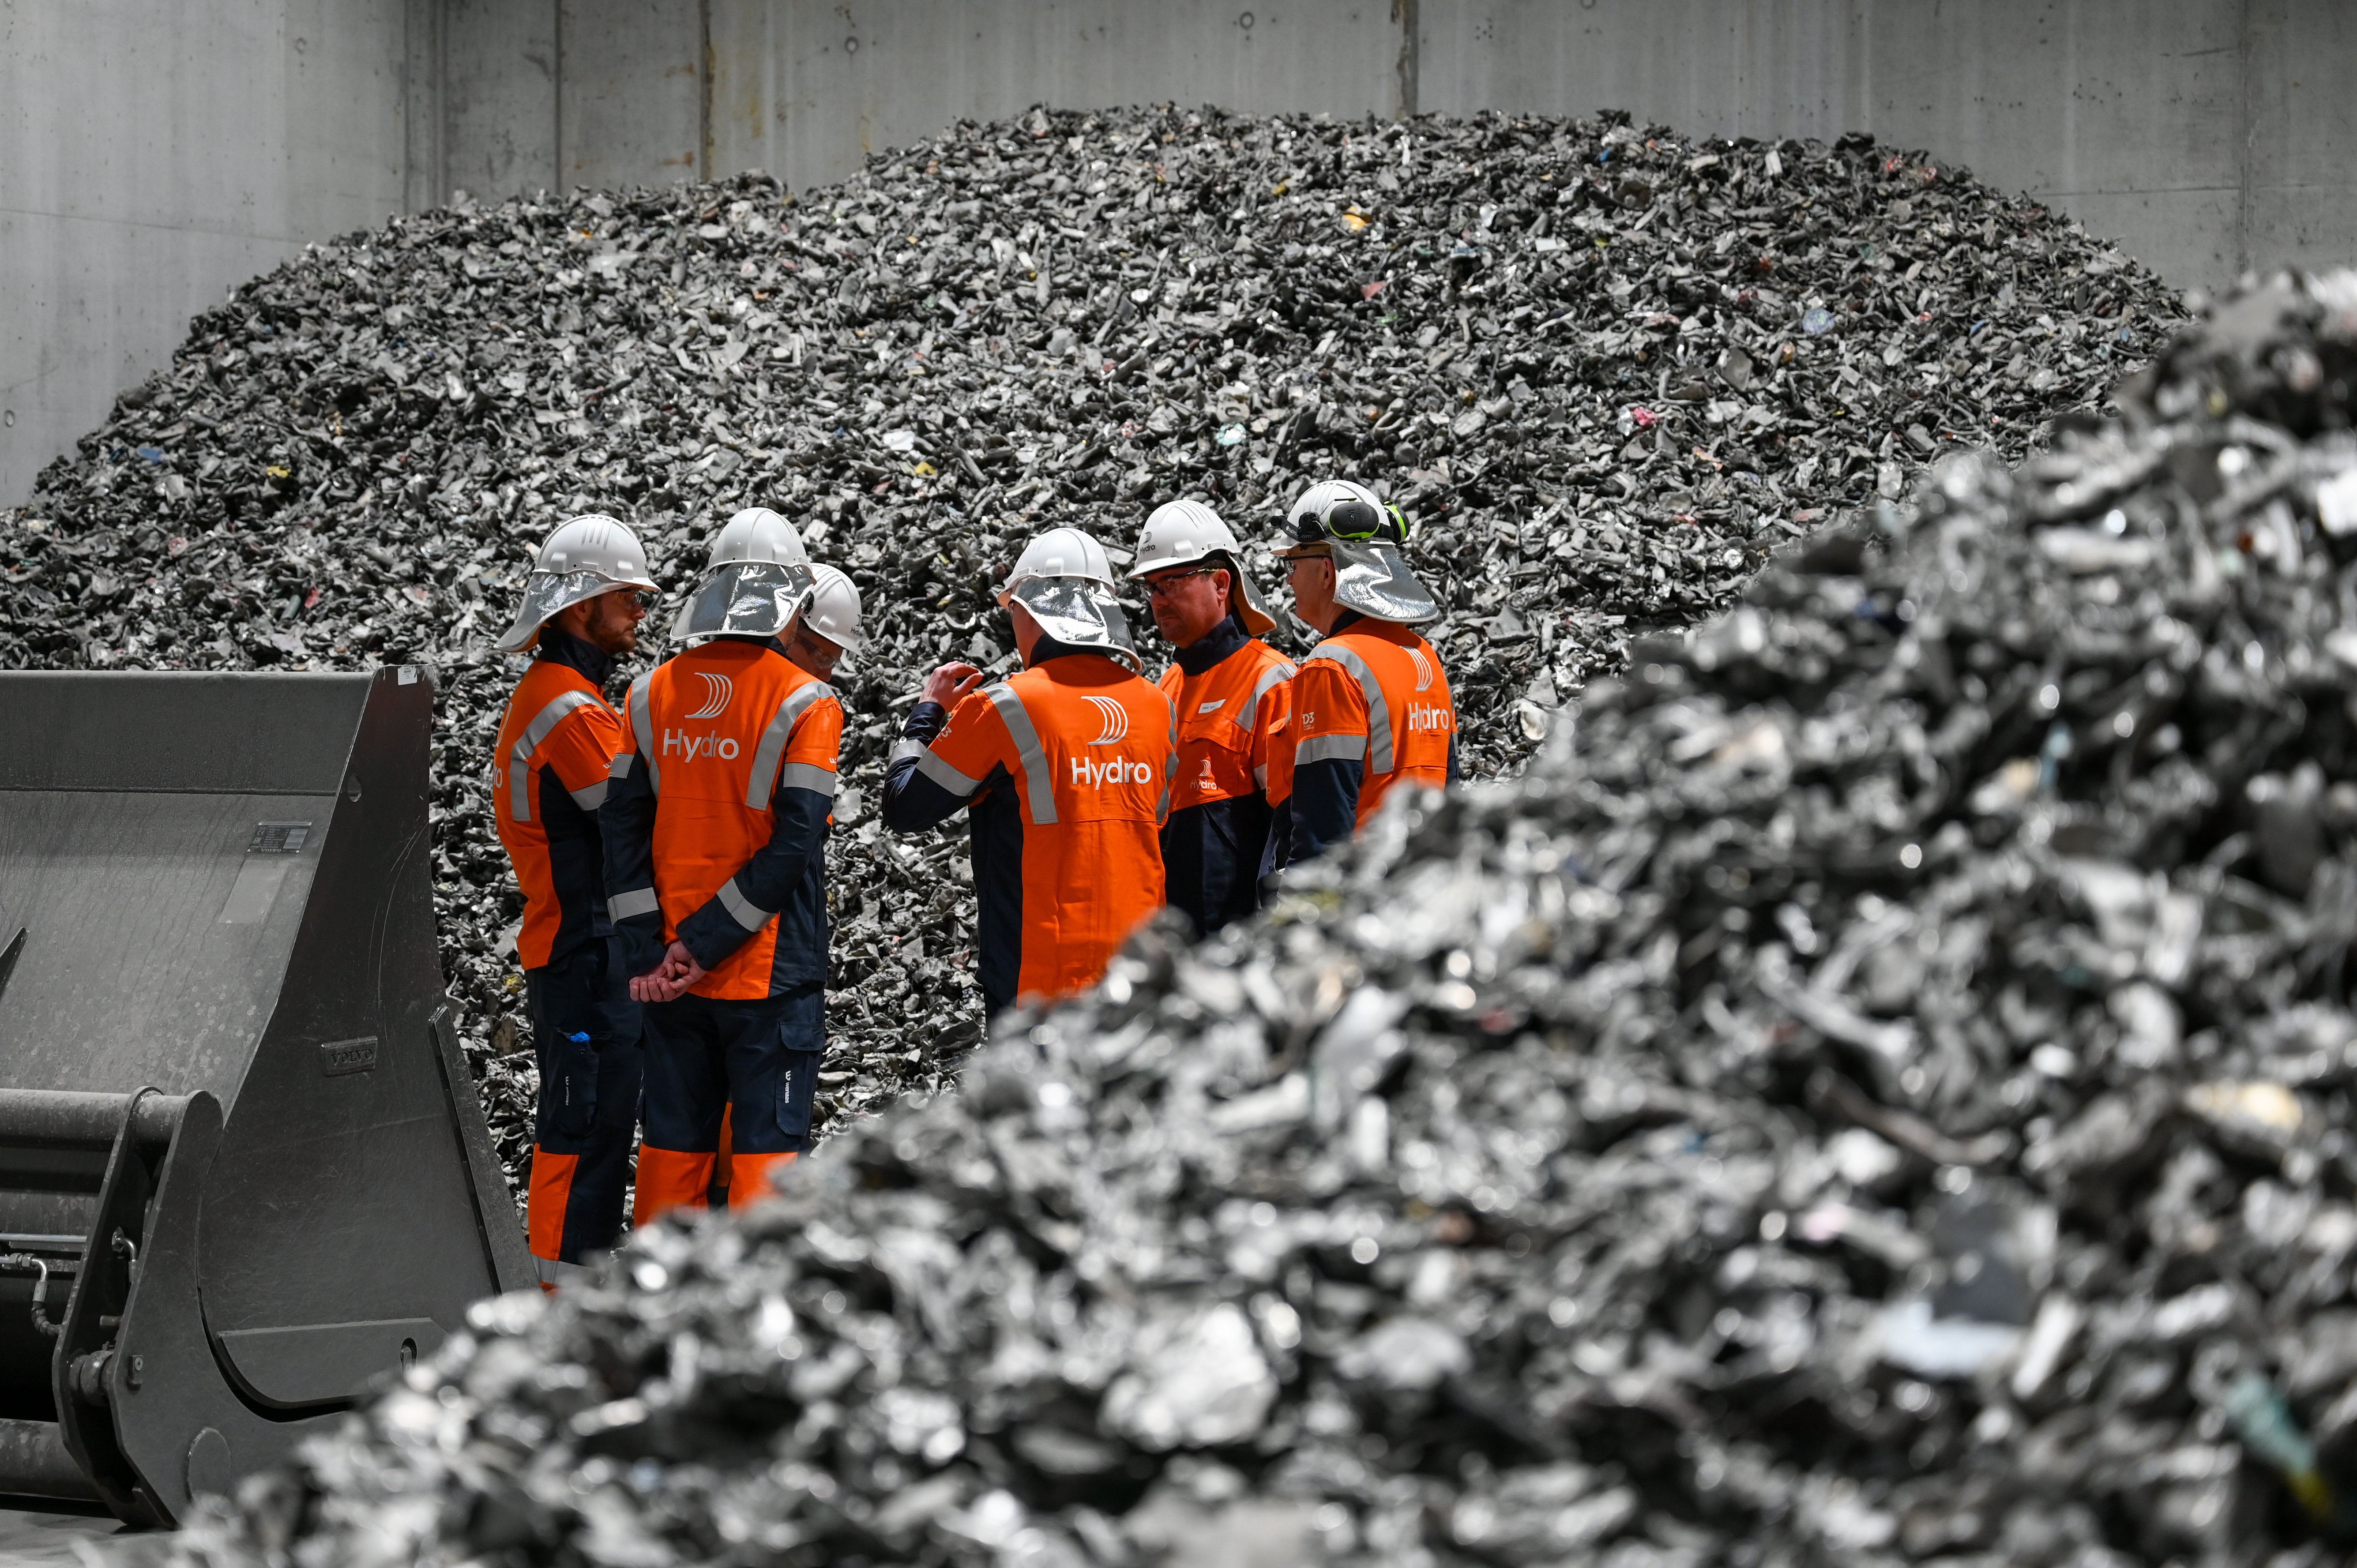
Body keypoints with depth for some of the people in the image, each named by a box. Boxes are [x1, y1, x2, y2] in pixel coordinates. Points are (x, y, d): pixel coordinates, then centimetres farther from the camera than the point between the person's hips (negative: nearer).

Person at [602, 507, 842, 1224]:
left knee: (674, 1144, 12)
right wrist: (708, 942, -11)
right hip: (770, 976, -4)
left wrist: (645, 952, 0)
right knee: (767, 1147, 0)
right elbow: (796, 843, -15)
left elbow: (624, 828, 2)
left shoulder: (652, 694, 5)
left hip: (672, 976, 4)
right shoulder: (805, 701, -9)